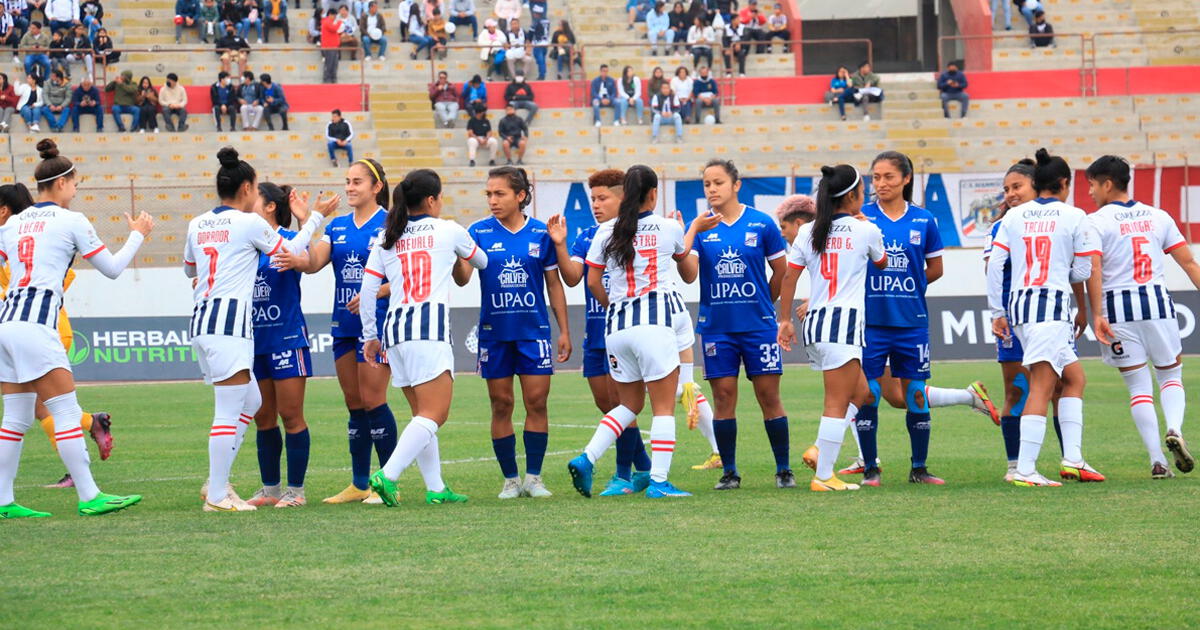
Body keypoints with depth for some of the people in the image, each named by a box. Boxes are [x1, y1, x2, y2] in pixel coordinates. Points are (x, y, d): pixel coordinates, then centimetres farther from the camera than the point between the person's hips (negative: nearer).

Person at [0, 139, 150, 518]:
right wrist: (138, 234, 19)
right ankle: (89, 497, -7)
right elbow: (112, 268, 5)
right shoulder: (71, 221, -1)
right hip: (35, 326, -7)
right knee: (67, 413, -5)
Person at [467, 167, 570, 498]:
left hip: (533, 330, 0)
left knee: (536, 402, -2)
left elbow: (554, 284, 7)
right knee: (501, 405, 3)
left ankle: (533, 477, 6)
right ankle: (510, 479, 11)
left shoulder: (541, 233, 1)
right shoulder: (480, 232, 0)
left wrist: (564, 331, 5)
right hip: (495, 331, 0)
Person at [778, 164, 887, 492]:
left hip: (814, 323, 6)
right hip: (845, 320, -6)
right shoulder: (866, 231, -2)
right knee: (837, 403, -4)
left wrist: (785, 320, 14)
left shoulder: (807, 232, 8)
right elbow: (881, 263, 19)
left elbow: (788, 279, 7)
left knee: (862, 394, 19)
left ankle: (821, 451, 6)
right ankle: (823, 475, -7)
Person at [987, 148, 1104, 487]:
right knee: (1041, 388, -10)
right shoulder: (1074, 217, 0)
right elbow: (1083, 272, 2)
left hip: (1018, 305, 6)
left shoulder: (1013, 216, 11)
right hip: (1052, 304, -6)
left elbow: (994, 265, 7)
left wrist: (997, 313, 13)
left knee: (1075, 378, 18)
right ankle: (1025, 469, -19)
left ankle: (1072, 458, 10)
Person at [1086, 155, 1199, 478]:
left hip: (1118, 306, -2)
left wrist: (1097, 315, -15)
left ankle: (1157, 460, -2)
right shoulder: (1158, 217, 10)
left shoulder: (1096, 222, -3)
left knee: (1138, 385, 4)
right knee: (1171, 376, 16)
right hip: (1157, 300, 2)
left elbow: (1093, 271, -13)